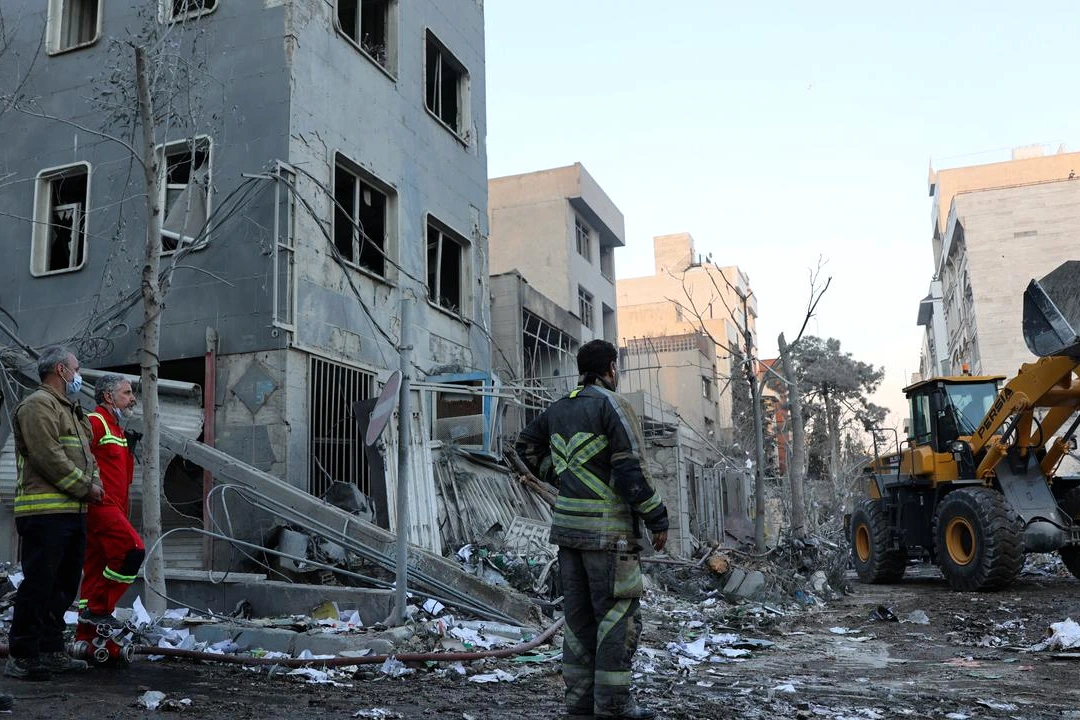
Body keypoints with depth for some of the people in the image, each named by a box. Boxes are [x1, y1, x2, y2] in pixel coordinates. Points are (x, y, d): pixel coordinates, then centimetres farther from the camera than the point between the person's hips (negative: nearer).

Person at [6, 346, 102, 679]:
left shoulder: (71, 411, 24)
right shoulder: (39, 405, -8)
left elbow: (86, 455, 24)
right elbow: (49, 458, -18)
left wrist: (95, 483, 5)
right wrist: (84, 487, -13)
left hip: (72, 512, 10)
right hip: (45, 513, -10)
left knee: (63, 587, 13)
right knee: (38, 586, -7)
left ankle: (51, 650, 21)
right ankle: (20, 657, 0)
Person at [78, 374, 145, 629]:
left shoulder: (117, 428, 23)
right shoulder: (94, 422, -8)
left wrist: (130, 449, 11)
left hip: (113, 508, 10)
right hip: (100, 505, -10)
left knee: (96, 568, 10)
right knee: (133, 549, -18)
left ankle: (89, 613, 14)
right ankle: (98, 609, -10)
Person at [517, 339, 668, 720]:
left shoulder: (559, 408, 13)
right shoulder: (612, 405, -10)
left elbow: (526, 445, 27)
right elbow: (631, 468, -16)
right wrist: (657, 518, -10)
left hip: (568, 525, 8)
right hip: (606, 528, -7)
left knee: (578, 613, 13)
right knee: (619, 614, 0)